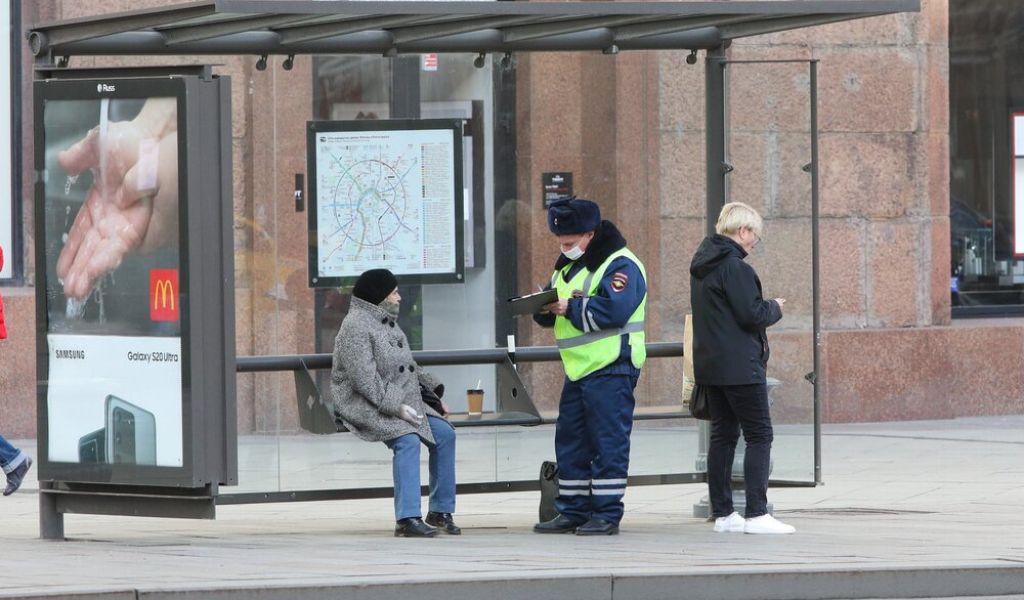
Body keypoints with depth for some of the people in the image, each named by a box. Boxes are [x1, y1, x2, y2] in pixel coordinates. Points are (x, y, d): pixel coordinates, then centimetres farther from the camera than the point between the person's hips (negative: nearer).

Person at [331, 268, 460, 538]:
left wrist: (433, 391, 14)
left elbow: (410, 367, 27)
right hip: (367, 406, -9)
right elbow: (363, 378, -21)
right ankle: (407, 518, -35)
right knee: (408, 440, -31)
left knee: (445, 434, -3)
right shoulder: (356, 327, -12)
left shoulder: (387, 323, 20)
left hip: (400, 402, 9)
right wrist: (395, 406, -24)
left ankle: (440, 511, 6)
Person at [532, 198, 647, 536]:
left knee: (608, 442, -6)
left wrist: (570, 308, -19)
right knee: (570, 442, 10)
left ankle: (607, 514, -3)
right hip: (578, 369, 9)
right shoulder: (567, 266, 18)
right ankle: (573, 512, 16)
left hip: (611, 370, -9)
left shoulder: (620, 266, -11)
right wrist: (543, 307, -6)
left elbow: (613, 309, -25)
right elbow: (554, 312, 17)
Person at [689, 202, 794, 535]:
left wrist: (767, 308, 18)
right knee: (759, 435, -6)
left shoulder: (701, 266, 13)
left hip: (710, 365, 9)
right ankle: (756, 514, -11)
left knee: (723, 435, 12)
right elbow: (752, 315, -18)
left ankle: (722, 513, 13)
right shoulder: (734, 267, -16)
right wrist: (775, 307, 2)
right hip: (738, 366, -9)